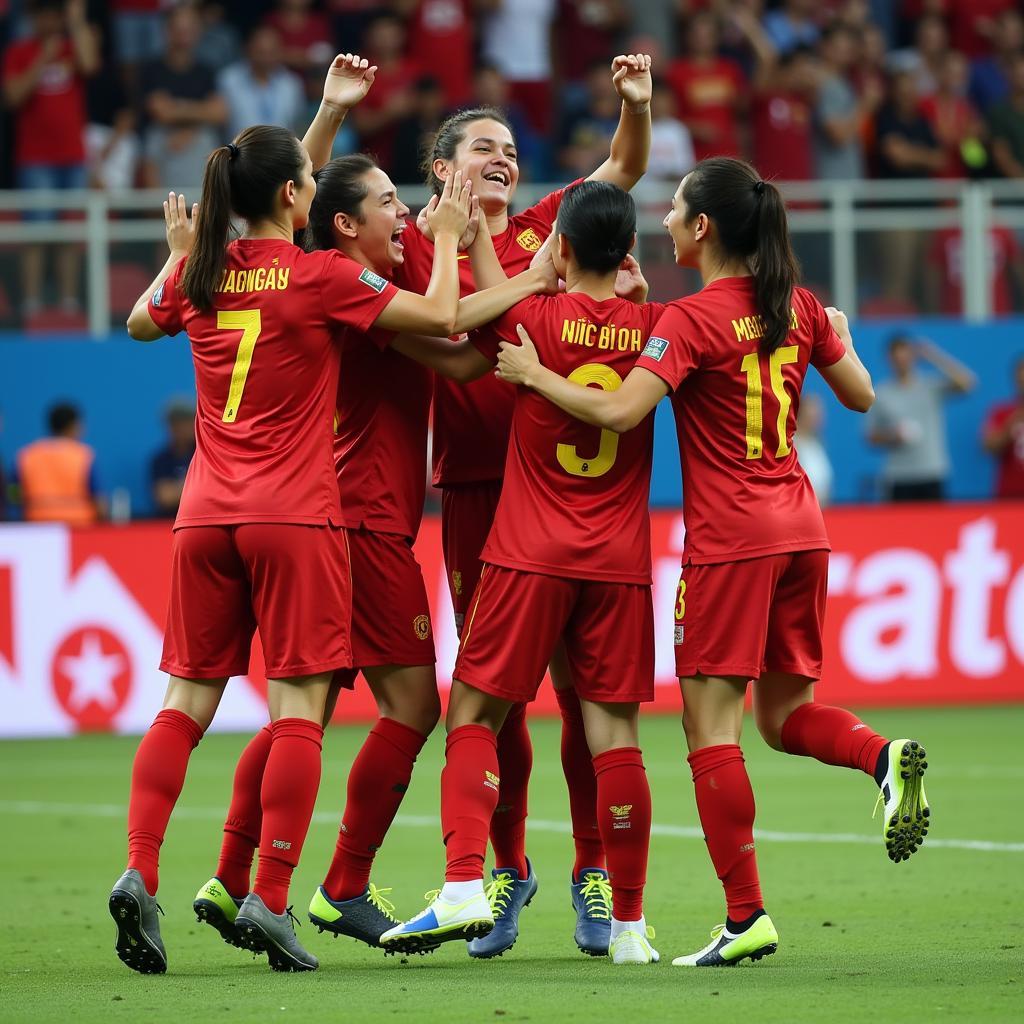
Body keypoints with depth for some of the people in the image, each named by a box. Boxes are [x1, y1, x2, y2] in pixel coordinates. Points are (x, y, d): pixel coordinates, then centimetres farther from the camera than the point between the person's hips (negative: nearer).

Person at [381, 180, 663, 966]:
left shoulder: (533, 318, -7)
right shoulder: (652, 327, 1)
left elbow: (455, 357, 2)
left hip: (530, 556, -2)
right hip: (620, 562, 2)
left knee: (474, 715, 5)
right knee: (614, 729, 2)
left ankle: (464, 885, -12)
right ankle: (629, 923, 2)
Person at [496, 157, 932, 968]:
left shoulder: (694, 319, -12)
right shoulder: (799, 306, 7)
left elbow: (619, 411, -22)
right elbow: (861, 396, 17)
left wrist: (535, 375, -8)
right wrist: (837, 338, 36)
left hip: (730, 537, -7)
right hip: (800, 527, 7)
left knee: (712, 724, -3)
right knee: (785, 713, 17)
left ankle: (746, 917, -7)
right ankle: (883, 757, -13)